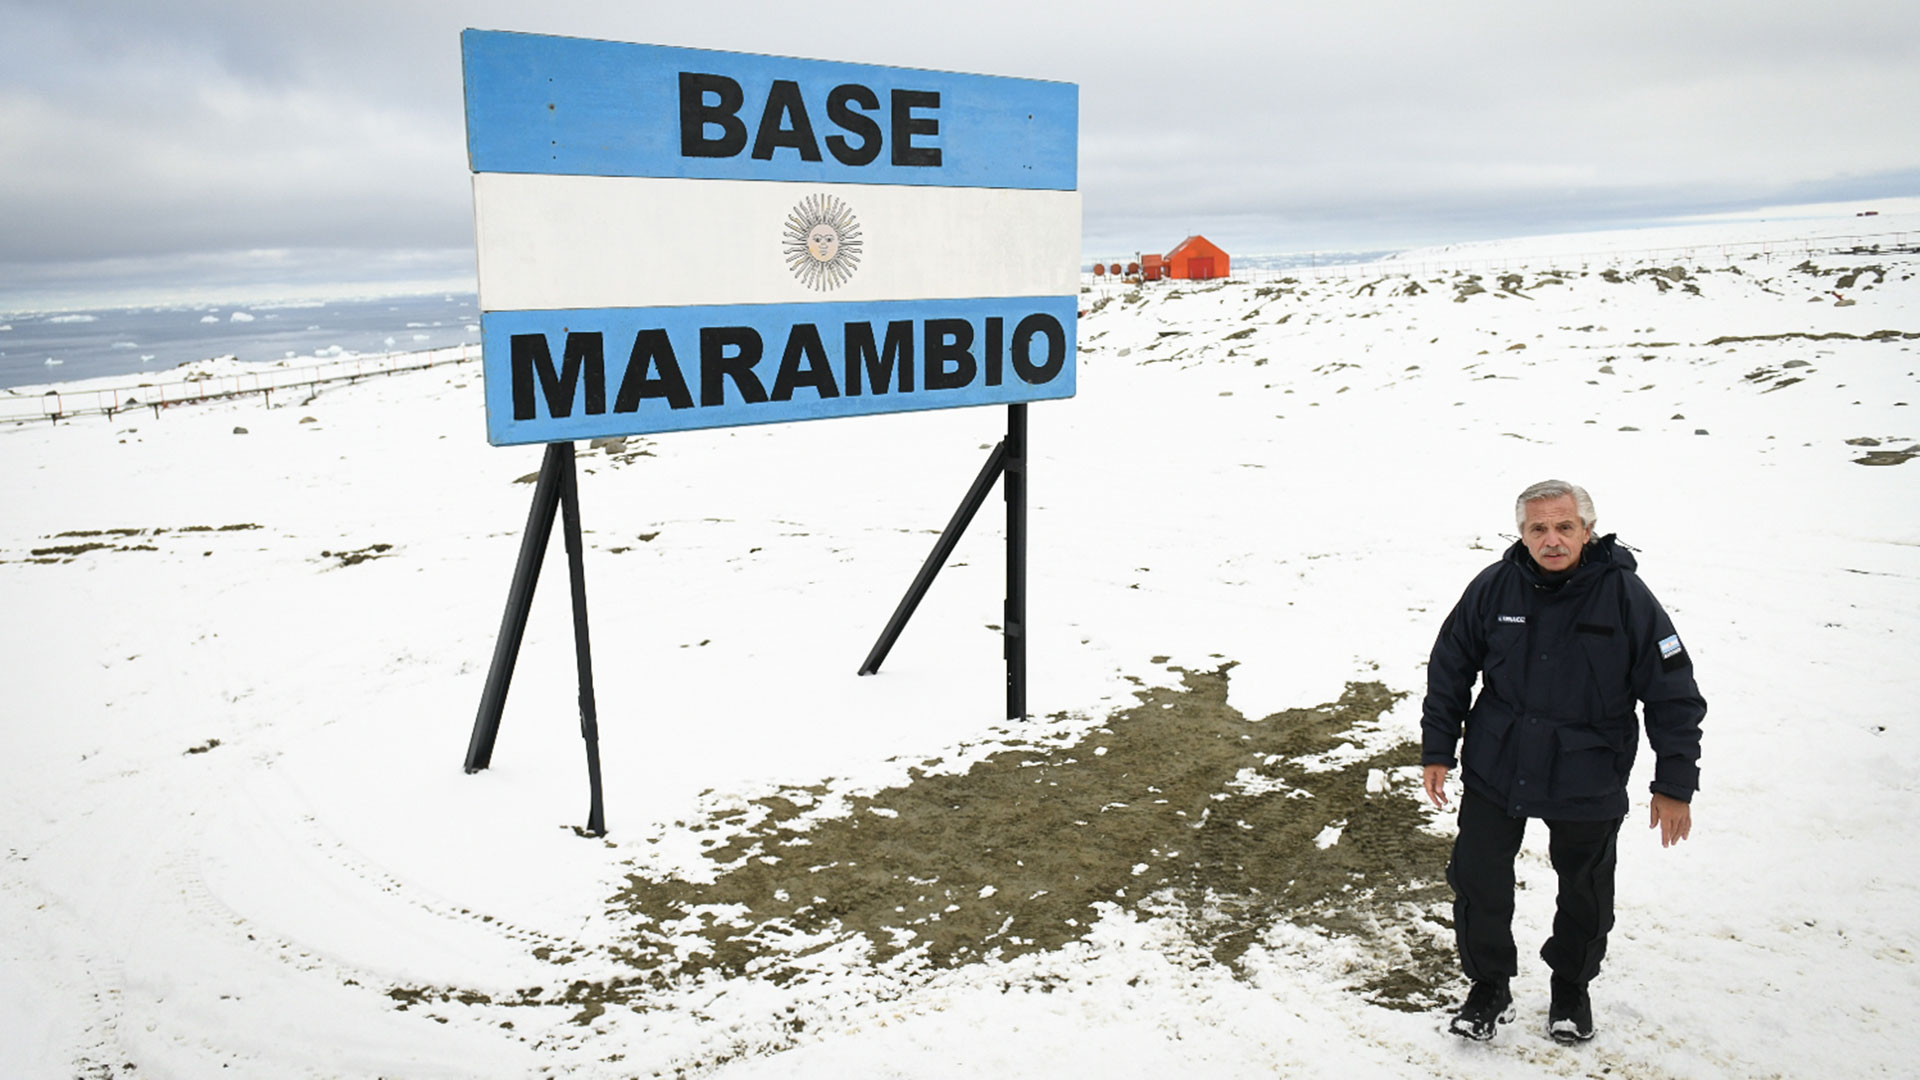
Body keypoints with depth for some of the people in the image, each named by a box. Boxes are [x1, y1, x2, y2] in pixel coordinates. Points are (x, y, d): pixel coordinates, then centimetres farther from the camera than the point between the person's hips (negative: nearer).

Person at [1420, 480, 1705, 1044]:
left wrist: (1675, 785, -5)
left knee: (1584, 894, 17)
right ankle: (1489, 987, 30)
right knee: (1477, 880, 7)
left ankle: (1571, 988, 43)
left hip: (1587, 782, -1)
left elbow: (1673, 694, -7)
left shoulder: (1624, 594, -15)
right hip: (1494, 770, 1)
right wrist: (1437, 749, 4)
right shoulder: (1494, 587, -10)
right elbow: (1449, 668, 3)